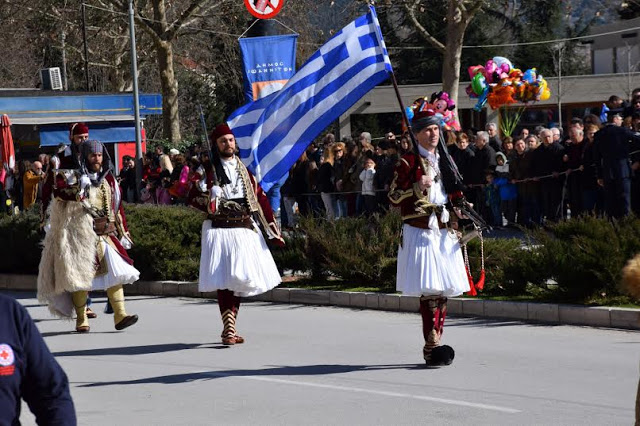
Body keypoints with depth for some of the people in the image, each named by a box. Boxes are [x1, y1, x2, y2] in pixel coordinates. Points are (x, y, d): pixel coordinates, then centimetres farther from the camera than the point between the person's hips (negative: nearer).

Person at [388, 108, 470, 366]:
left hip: (445, 231, 6)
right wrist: (417, 186, -17)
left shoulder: (445, 162, 17)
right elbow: (393, 198, -5)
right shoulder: (408, 163, -2)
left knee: (444, 289, 4)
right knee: (429, 290, -13)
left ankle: (435, 344, 10)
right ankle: (431, 346, -14)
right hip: (420, 232, -6)